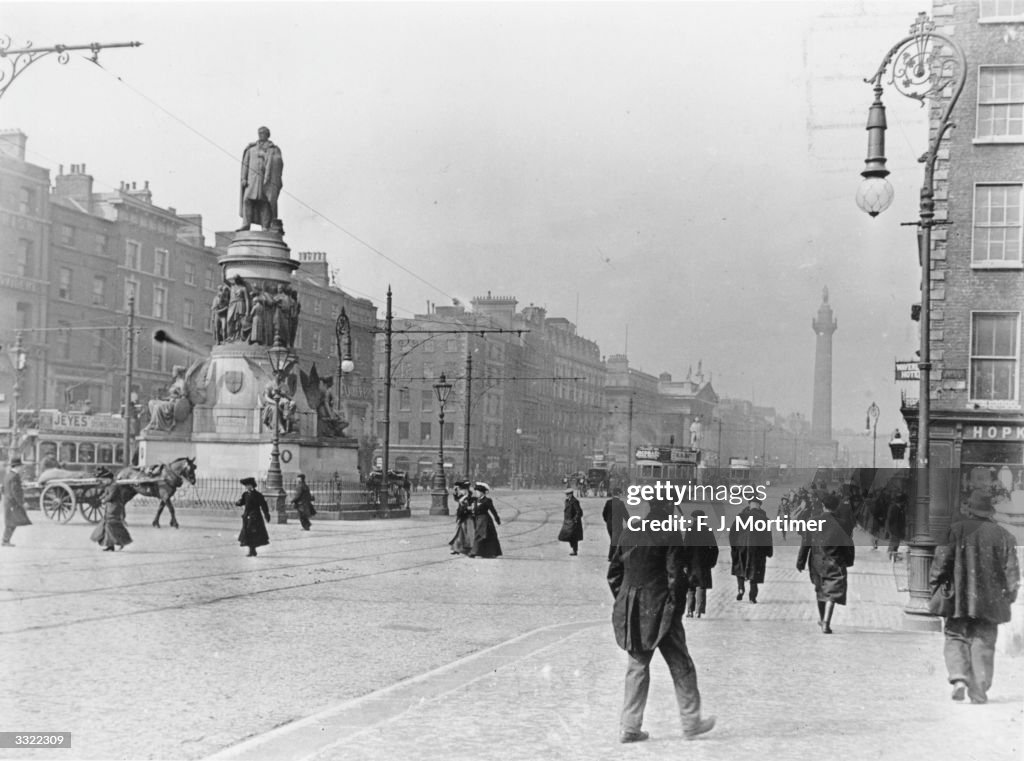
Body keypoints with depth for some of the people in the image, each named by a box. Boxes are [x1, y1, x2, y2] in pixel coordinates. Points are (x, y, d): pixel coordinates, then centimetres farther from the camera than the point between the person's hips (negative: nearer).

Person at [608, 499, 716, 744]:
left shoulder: (629, 533, 7)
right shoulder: (668, 536, -11)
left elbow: (614, 572, 10)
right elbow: (675, 576, -13)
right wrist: (676, 606, -3)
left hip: (631, 610, 6)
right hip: (659, 609, -5)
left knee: (638, 664, 12)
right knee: (680, 665, 9)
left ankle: (629, 727, 10)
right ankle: (691, 722, 16)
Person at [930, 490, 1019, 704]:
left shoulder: (957, 530, -3)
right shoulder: (1002, 535, 2)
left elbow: (942, 560, -3)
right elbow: (1011, 570, 5)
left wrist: (936, 588, 7)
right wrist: (1010, 594, 15)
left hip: (960, 597, -1)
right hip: (989, 599, 1)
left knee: (955, 638, 9)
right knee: (983, 643, 7)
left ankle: (959, 678, -11)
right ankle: (979, 691, 5)